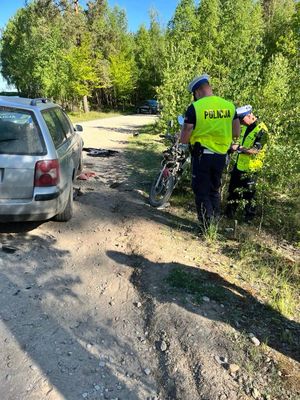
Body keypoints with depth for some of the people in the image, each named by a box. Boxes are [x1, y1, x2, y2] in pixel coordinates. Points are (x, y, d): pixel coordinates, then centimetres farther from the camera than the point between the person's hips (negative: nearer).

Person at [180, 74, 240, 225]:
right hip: (221, 156, 5)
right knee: (214, 190, 21)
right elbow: (236, 133, 7)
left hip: (202, 155, -5)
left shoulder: (194, 108, -14)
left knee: (202, 193, 7)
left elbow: (184, 139, -12)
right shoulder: (229, 105, 1)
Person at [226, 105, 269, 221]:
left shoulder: (261, 130, -19)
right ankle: (229, 213, 30)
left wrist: (239, 148, -27)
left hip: (250, 168, -8)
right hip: (239, 164, 8)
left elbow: (255, 150, -26)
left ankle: (249, 216, 19)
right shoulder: (245, 126, 7)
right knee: (233, 190, 16)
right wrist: (234, 146, 5)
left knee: (248, 194, 2)